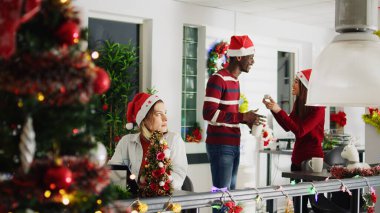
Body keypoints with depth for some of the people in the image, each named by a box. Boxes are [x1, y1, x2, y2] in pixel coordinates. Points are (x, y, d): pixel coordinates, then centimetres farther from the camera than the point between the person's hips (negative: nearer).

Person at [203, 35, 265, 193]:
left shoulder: (235, 80, 14)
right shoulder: (218, 79, -13)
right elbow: (209, 114, -22)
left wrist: (247, 120, 6)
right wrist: (243, 117, -22)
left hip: (234, 145, 9)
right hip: (220, 146, -9)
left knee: (231, 190, 11)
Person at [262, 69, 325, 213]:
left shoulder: (317, 107, -15)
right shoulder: (299, 103, 8)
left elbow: (300, 131, -21)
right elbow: (288, 127, 13)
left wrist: (279, 111, -22)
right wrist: (273, 108, 3)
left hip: (312, 158, -8)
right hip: (297, 158, 8)